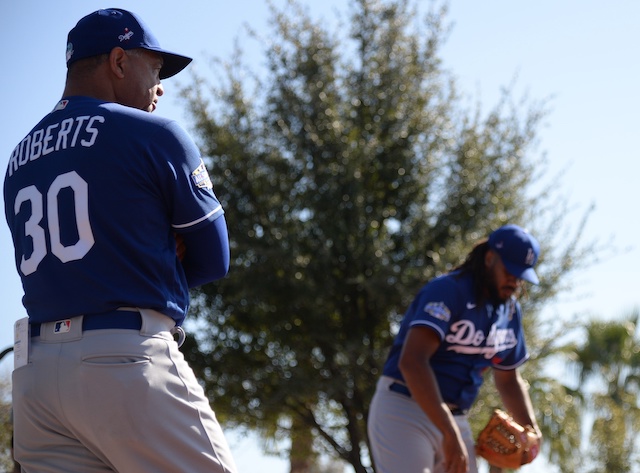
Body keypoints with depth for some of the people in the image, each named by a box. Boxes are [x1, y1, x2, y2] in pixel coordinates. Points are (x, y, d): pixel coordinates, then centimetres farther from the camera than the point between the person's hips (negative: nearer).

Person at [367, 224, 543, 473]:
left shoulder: (510, 311, 9)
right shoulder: (448, 290, -16)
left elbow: (508, 379, 25)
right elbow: (411, 361, -29)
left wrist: (531, 431, 8)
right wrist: (450, 434, -34)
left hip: (455, 419, 8)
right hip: (402, 410, -8)